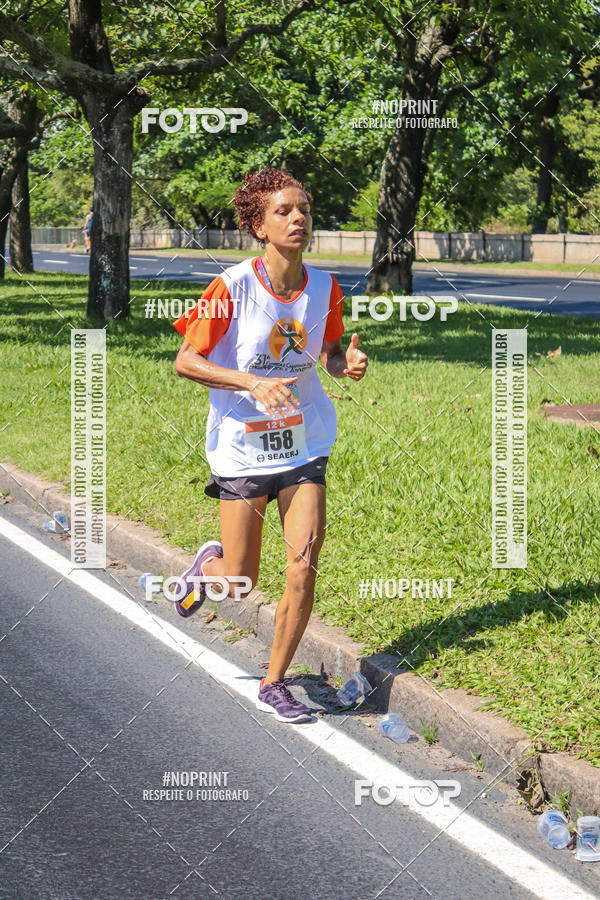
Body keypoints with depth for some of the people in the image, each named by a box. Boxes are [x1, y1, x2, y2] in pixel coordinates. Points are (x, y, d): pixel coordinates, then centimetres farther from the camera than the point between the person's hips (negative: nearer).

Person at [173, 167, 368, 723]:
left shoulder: (324, 288, -3)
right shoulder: (232, 287, -15)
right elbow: (185, 362, -12)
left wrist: (347, 363, -10)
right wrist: (253, 383, -24)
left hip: (303, 444, 3)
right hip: (243, 446, -3)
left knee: (304, 568, -9)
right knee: (240, 586, 2)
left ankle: (274, 683, 9)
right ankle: (210, 562, 41)